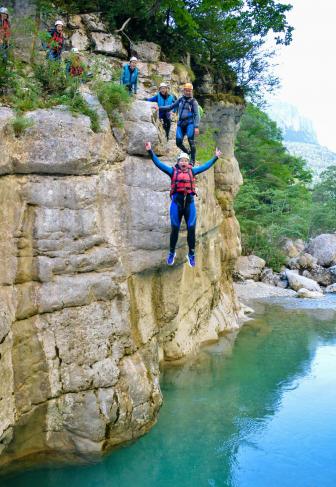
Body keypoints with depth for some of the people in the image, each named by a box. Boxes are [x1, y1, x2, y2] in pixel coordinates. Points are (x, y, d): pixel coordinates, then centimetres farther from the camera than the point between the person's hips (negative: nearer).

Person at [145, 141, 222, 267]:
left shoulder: (192, 171, 14)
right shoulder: (173, 171, 9)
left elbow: (206, 166, 24)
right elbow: (158, 163, 7)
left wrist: (215, 157, 26)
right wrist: (150, 151, 0)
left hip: (189, 202, 1)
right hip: (176, 202, -1)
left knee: (191, 229, 1)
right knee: (175, 229, 3)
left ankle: (191, 254, 15)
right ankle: (171, 253, 21)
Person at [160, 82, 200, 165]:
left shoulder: (193, 102, 2)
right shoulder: (180, 100, 15)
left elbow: (196, 115, -4)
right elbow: (171, 107, 23)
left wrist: (196, 127, -14)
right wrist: (159, 108, 17)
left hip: (190, 123, -4)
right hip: (180, 123, 5)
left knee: (191, 141, -12)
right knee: (178, 143, -1)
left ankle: (192, 160, -4)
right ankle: (187, 153, 26)